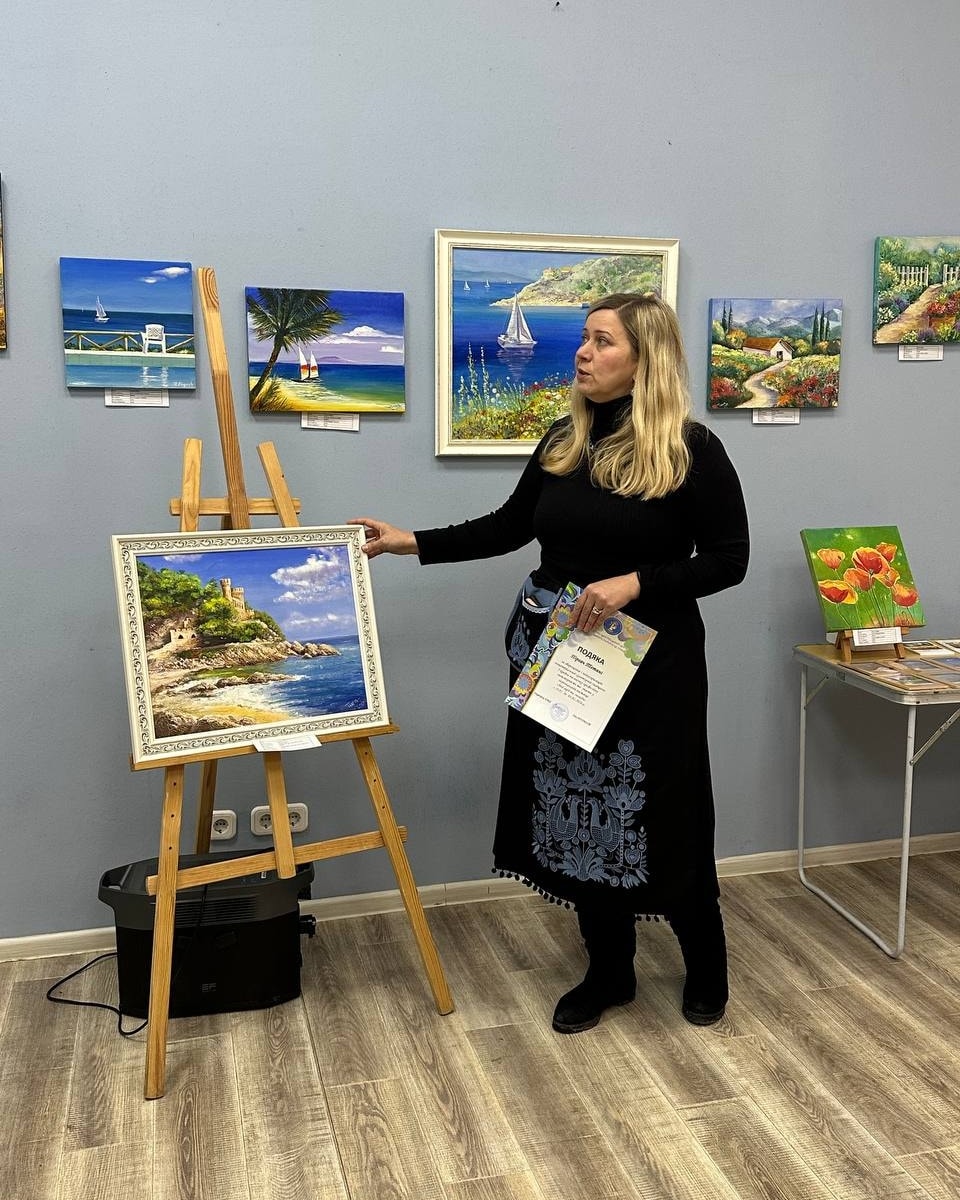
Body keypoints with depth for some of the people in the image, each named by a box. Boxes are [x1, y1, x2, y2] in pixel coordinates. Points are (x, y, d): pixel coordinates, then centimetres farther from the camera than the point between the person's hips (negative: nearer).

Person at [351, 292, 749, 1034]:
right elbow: (508, 528, 13)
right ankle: (609, 972, 30)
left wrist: (633, 584, -20)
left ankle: (706, 969, 32)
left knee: (664, 819, 6)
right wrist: (412, 541, 6)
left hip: (650, 662, -5)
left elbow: (728, 560, -8)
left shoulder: (692, 450, -9)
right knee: (580, 816, 11)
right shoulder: (564, 443, 6)